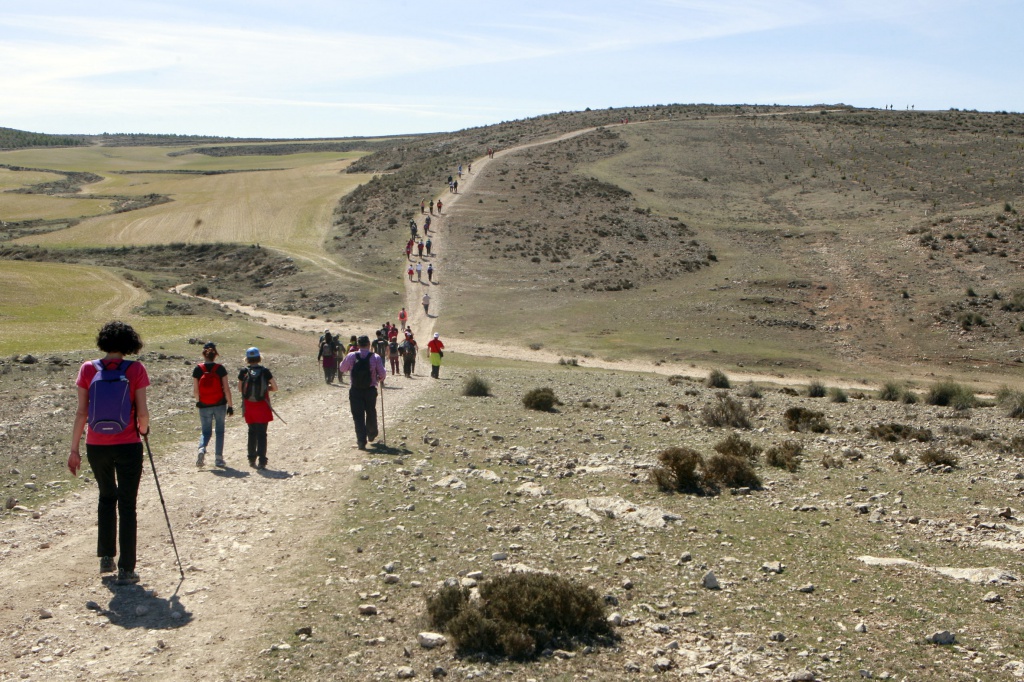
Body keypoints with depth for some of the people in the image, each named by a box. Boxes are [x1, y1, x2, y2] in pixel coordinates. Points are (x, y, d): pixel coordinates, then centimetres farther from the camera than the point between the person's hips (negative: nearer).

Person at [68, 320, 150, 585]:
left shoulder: (88, 369, -3)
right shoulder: (136, 370, -9)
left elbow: (81, 413, -3)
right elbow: (142, 412, -10)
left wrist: (74, 449, 3)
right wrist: (143, 430, 12)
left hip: (96, 447, 2)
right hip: (128, 446, -2)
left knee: (107, 497, 24)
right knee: (127, 505, 6)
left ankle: (106, 557, 28)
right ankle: (126, 569, 8)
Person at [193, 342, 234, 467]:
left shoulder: (198, 369, -5)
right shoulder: (220, 369, -7)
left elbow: (195, 390, -3)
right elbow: (226, 389, -8)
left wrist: (198, 401, 16)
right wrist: (230, 405, -1)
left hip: (204, 405, 1)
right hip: (220, 404, -1)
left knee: (205, 431, 13)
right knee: (220, 431, 12)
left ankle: (202, 449, -16)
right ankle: (219, 458, 12)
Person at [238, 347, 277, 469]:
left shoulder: (243, 371, -4)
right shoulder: (264, 371, -9)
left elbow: (240, 389, 5)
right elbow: (275, 387, -5)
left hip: (248, 406, 2)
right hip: (262, 406, -2)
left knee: (252, 432, 18)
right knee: (262, 434, 1)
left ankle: (252, 459, 22)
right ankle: (262, 461, -5)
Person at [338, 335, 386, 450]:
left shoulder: (351, 356, -6)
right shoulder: (375, 357, -9)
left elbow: (342, 368, 8)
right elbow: (382, 373, -7)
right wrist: (380, 379, 15)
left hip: (355, 391, -1)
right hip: (370, 390, 1)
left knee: (358, 416, 2)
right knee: (371, 413, 22)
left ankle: (361, 441, -7)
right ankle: (371, 435, 39)